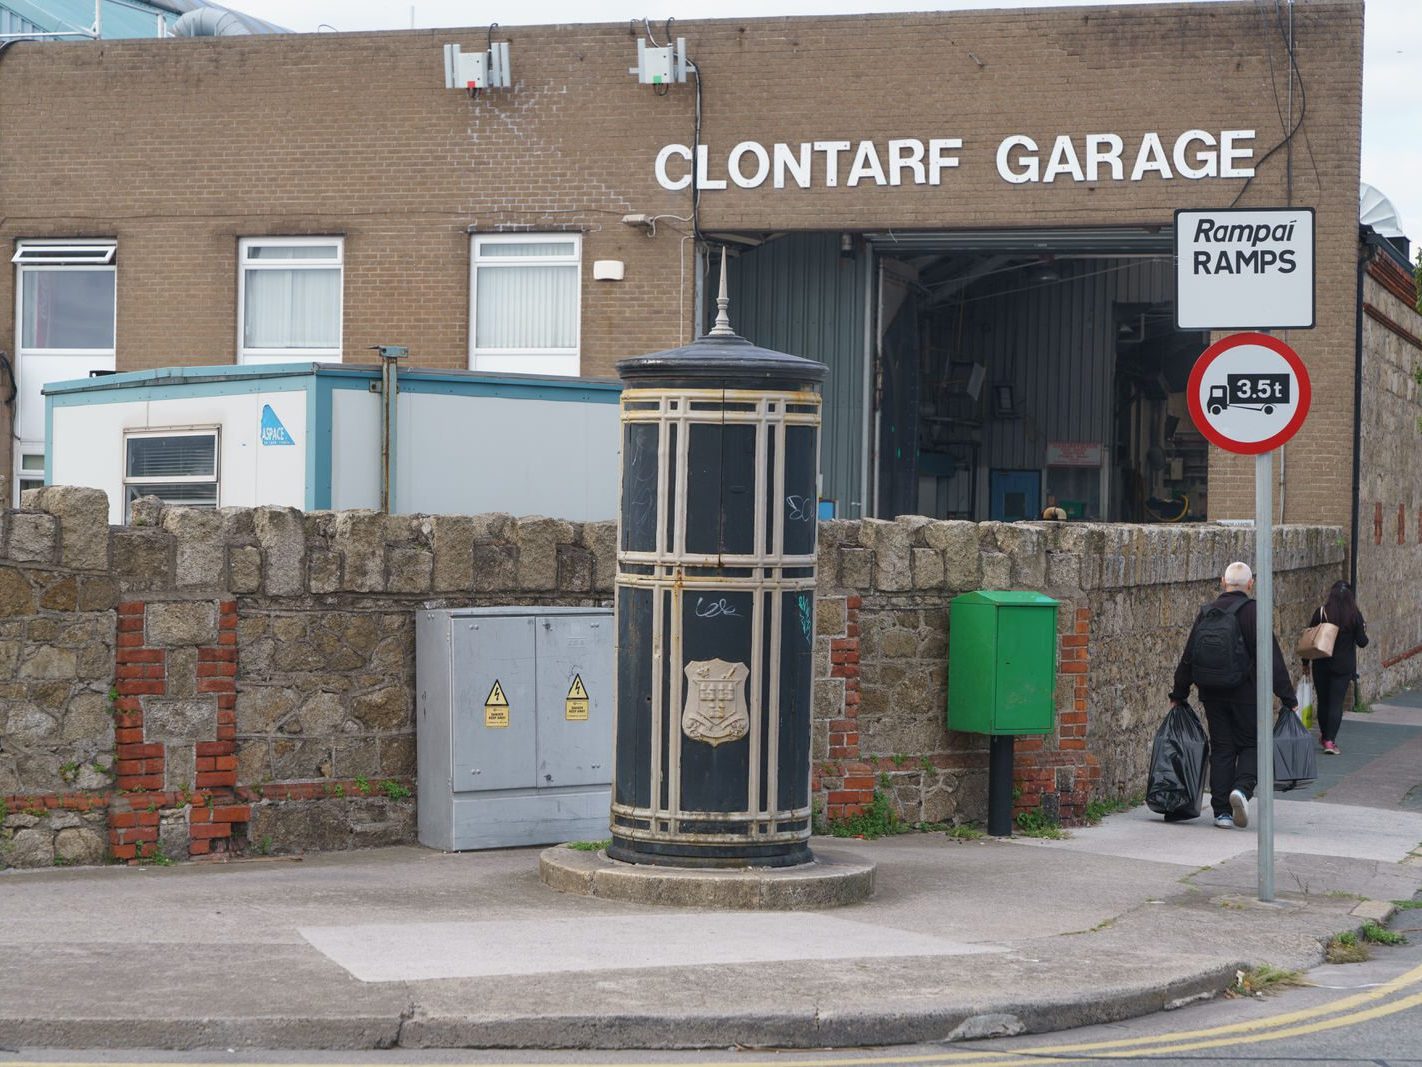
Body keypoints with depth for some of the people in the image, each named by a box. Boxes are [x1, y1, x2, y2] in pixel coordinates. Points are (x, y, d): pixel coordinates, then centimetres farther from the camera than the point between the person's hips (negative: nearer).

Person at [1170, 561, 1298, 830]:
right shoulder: (1252, 611, -9)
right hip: (1245, 694, -4)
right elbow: (1273, 658, -11)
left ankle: (1222, 811, 7)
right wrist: (1288, 697, -7)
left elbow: (1188, 657, 12)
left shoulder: (1206, 613, 7)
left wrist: (1179, 694, 20)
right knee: (1250, 745, 8)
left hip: (1211, 695, 4)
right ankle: (1242, 788, -18)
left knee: (1221, 749, 10)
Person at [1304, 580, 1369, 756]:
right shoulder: (1355, 615, -6)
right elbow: (1362, 642, -3)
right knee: (1336, 703, 0)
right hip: (1343, 666, -1)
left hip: (1321, 664, 1)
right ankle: (1330, 741, -8)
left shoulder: (1321, 613, -4)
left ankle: (1324, 736, 29)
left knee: (1323, 701, 15)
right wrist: (1363, 631, 19)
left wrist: (1306, 662, 9)